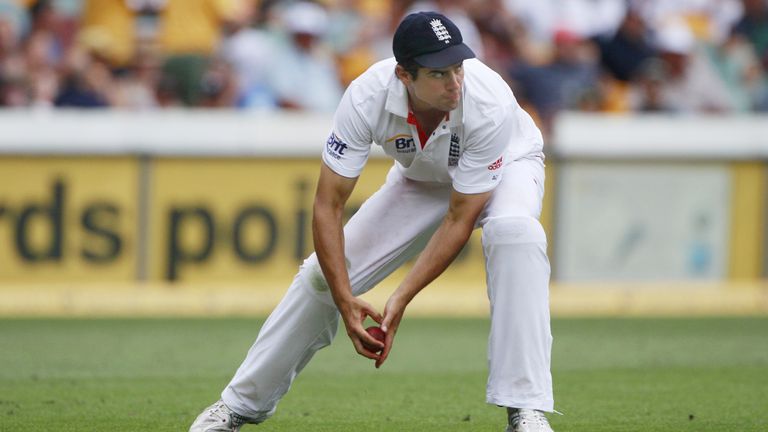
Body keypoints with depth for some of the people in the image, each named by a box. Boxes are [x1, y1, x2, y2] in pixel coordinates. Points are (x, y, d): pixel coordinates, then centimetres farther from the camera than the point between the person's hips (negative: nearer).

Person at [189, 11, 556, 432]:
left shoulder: (489, 103, -39)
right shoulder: (367, 97, -34)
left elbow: (460, 219, -32)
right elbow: (327, 205, -29)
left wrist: (401, 300, -36)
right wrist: (345, 302, -37)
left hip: (507, 166, -3)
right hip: (421, 177, 3)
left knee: (513, 229, -37)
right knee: (324, 274, -3)